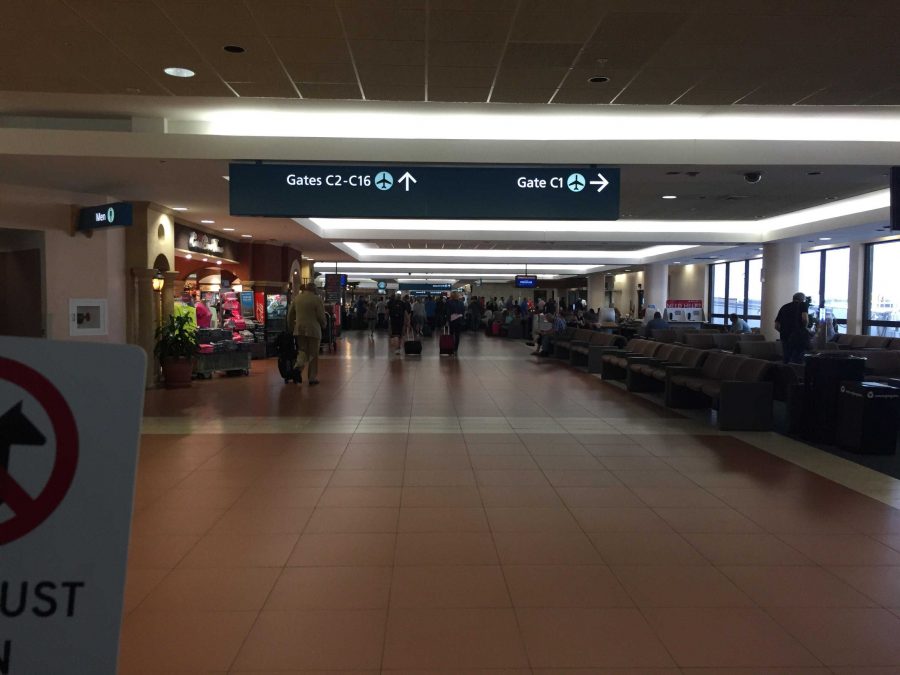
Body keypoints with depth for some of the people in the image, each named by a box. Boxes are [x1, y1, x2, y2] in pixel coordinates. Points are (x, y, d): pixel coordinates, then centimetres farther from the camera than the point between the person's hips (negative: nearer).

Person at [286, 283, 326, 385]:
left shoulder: (296, 298, 8)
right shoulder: (317, 299, -7)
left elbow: (290, 314, 12)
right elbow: (321, 316, -7)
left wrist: (292, 326, 24)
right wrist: (323, 326, 11)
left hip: (299, 329, 4)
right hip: (313, 330, -4)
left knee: (302, 350, 14)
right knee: (313, 354, 4)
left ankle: (298, 366, -15)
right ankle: (312, 378, 7)